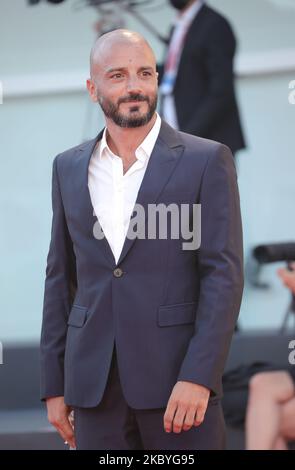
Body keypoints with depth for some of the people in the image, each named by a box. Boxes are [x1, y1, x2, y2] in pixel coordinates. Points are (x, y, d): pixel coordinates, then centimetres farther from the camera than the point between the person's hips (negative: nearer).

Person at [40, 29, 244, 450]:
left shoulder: (207, 161, -1)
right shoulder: (69, 168, 12)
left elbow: (224, 274, -7)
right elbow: (61, 278, 14)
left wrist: (198, 377, -17)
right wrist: (54, 385, 10)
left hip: (178, 375, -3)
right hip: (95, 382, 3)